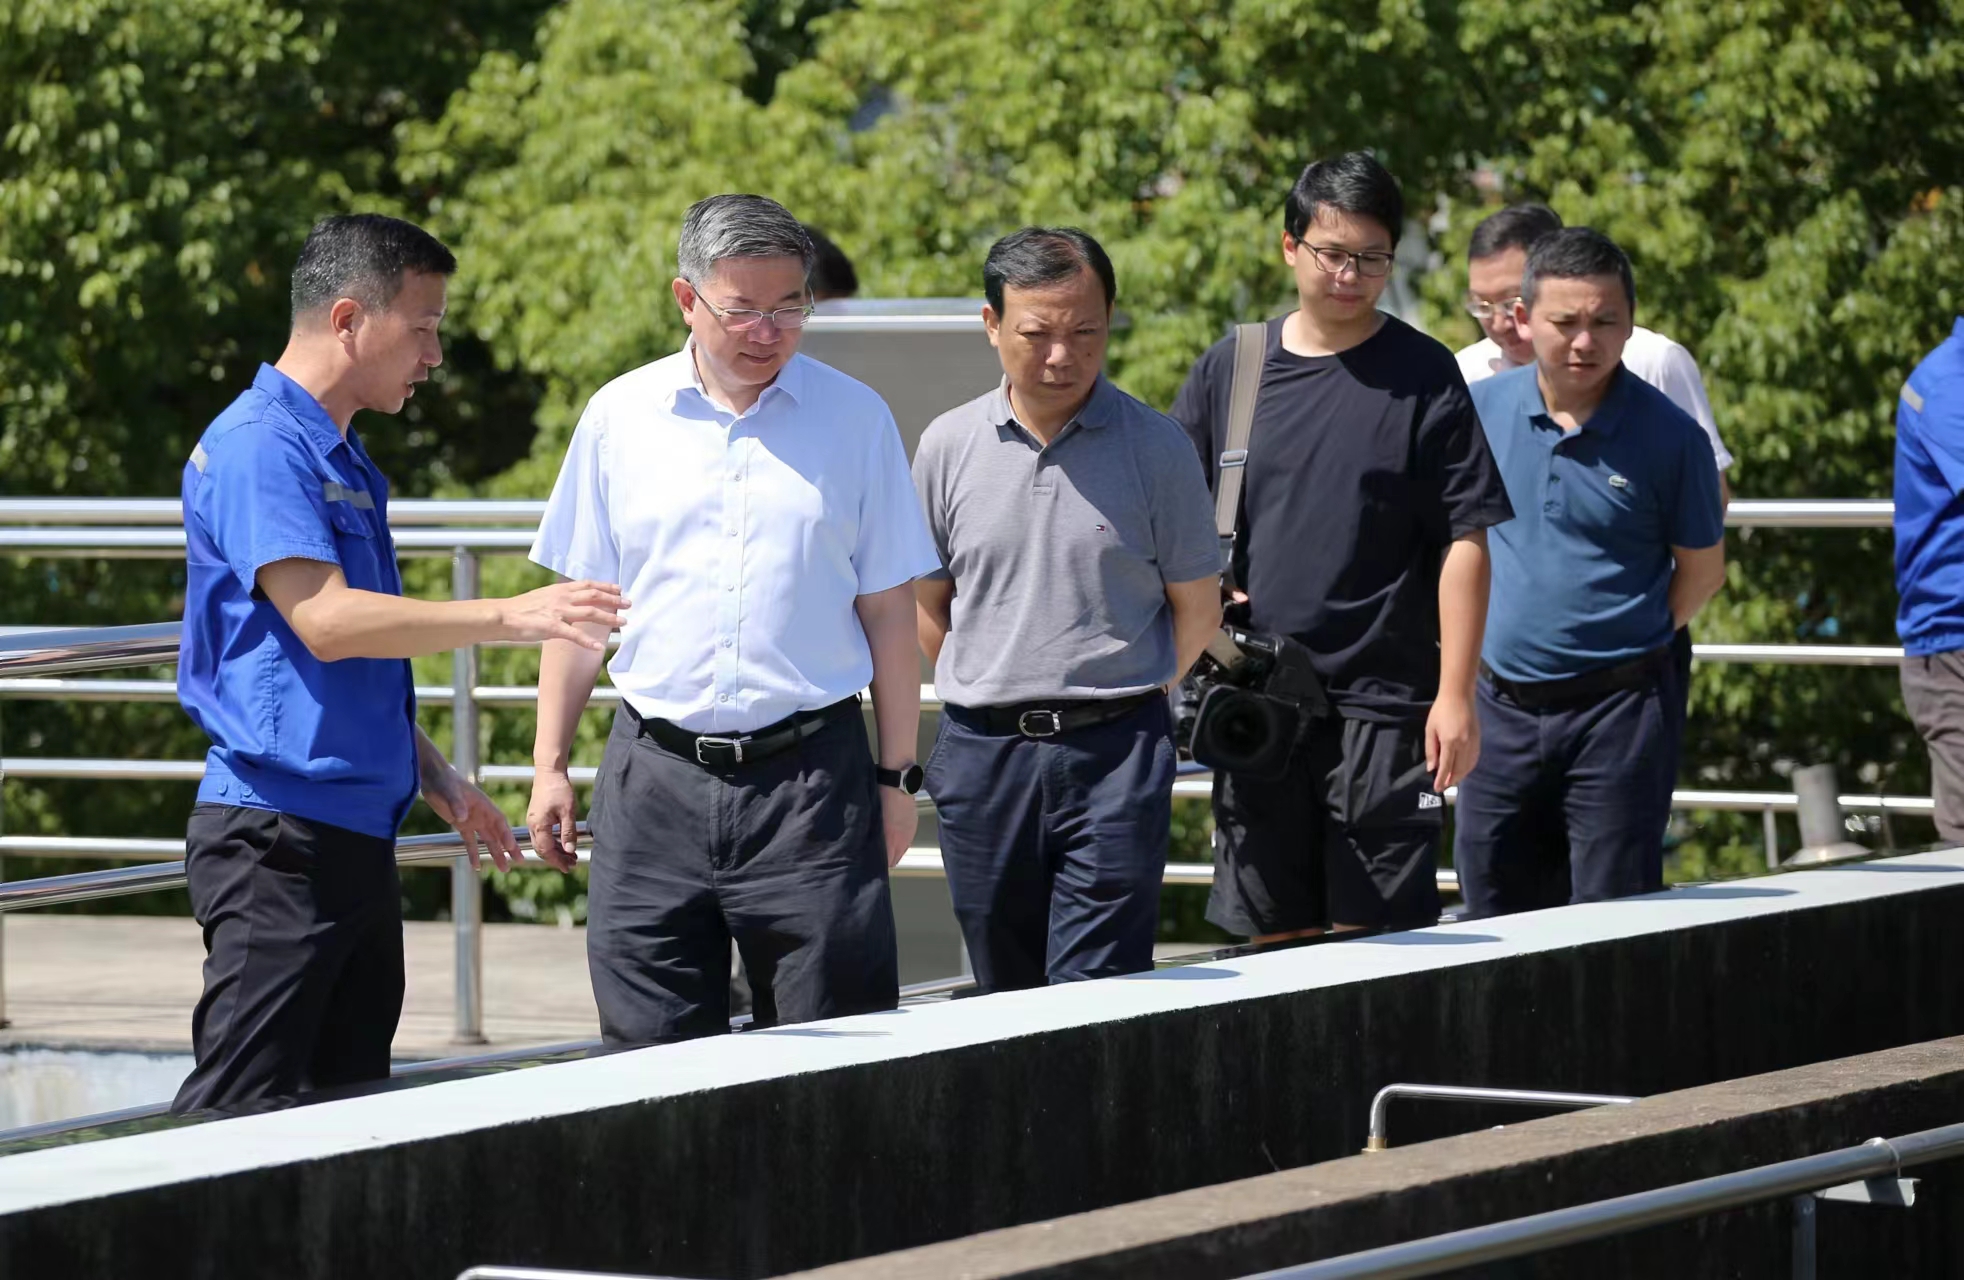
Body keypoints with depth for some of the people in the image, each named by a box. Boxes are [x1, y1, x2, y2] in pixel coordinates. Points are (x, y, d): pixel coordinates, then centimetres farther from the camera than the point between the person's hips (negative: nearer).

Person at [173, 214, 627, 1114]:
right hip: (279, 835, -10)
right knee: (239, 1114, -11)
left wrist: (437, 781, 24)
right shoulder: (260, 446, -12)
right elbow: (324, 620, -23)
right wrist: (510, 617, -23)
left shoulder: (346, 463, 18)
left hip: (358, 829, 10)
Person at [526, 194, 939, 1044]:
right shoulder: (621, 416, 6)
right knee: (652, 1060, 1)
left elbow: (888, 610, 8)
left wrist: (897, 776, 6)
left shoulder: (854, 418, 4)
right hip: (656, 774, 1)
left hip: (809, 780, -1)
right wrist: (549, 767, 8)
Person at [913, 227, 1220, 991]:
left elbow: (1196, 611, 7)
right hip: (983, 757, 3)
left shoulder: (1156, 448, -1)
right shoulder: (949, 447, 5)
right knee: (1007, 997, 9)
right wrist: (1000, 700, 12)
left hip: (1116, 756, -3)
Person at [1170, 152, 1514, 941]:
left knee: (1379, 939, -4)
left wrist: (1455, 694, -9)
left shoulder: (1423, 379, -1)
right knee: (1271, 937, 7)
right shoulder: (1228, 371, 8)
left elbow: (1464, 542, -3)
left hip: (1382, 704, -3)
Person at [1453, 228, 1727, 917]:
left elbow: (1702, 569, 4)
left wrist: (1630, 641, 7)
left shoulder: (1668, 435, -8)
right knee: (1495, 922, 10)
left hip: (1618, 712, -4)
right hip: (1502, 706, 4)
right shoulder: (1480, 411, 1)